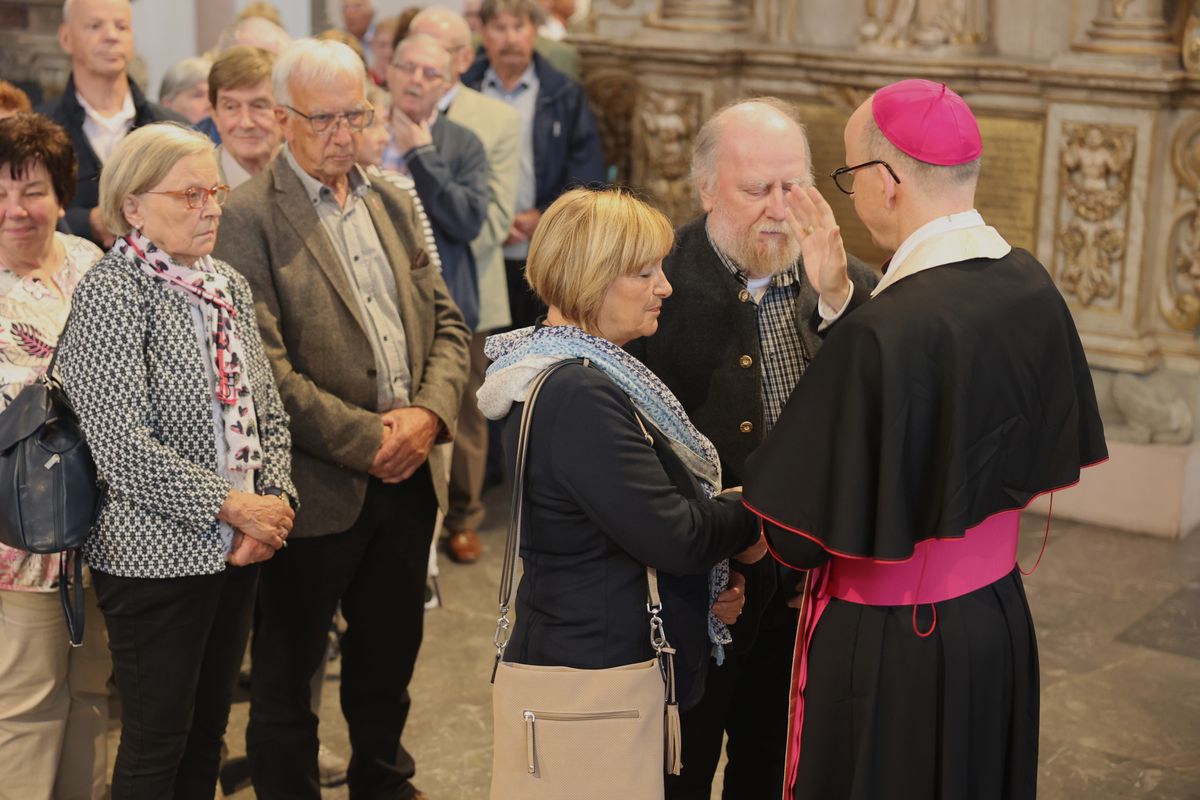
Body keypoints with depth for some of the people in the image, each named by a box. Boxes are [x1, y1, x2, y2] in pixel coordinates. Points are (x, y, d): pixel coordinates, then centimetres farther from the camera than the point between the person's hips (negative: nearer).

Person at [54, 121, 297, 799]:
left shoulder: (229, 285, 9)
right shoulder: (112, 291, -13)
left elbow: (268, 411, 11)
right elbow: (121, 445, -20)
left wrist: (273, 502, -5)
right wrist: (232, 506, -17)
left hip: (238, 546, 7)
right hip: (158, 555, -7)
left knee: (207, 730, 16)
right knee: (158, 743, 4)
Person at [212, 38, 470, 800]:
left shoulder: (392, 203, 10)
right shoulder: (249, 216, -12)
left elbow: (446, 320, 11)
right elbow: (264, 366, -19)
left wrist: (430, 412, -7)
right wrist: (368, 440, -17)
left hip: (408, 472, 7)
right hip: (318, 483, -6)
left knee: (390, 650, 21)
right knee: (288, 669, 10)